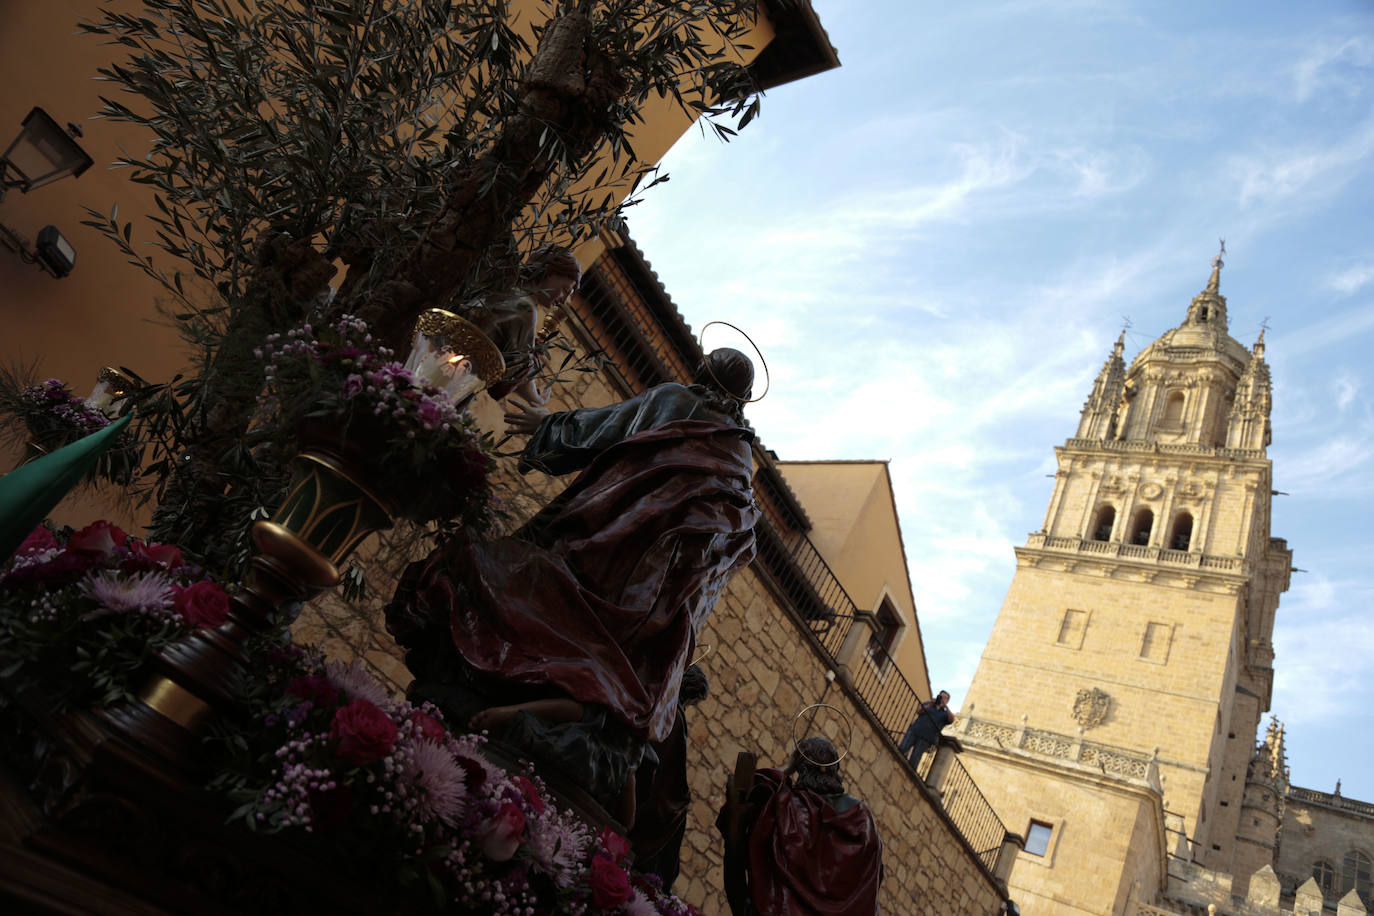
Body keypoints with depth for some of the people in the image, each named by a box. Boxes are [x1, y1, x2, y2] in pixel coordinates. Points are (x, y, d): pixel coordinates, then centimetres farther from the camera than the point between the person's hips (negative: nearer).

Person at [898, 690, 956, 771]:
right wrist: (930, 705, -10)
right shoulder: (928, 703, 20)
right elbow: (918, 711, 3)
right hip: (914, 731, 1)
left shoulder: (945, 714, 15)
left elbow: (951, 720, -7)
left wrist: (946, 707, -17)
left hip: (925, 739, -1)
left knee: (913, 761, -10)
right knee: (901, 749, -12)